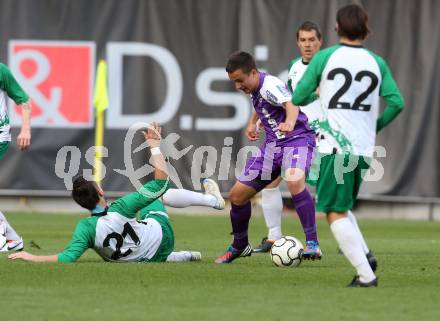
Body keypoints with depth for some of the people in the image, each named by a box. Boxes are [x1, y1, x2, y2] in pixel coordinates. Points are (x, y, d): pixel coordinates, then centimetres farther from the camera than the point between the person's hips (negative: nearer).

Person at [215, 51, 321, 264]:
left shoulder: (269, 85, -20)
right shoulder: (254, 88, 7)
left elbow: (291, 104, -41)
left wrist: (289, 123, -61)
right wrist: (252, 123, 31)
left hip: (297, 140, -9)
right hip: (273, 144, 9)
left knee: (294, 182, -40)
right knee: (236, 195, 7)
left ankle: (312, 244, -35)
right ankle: (239, 246, 30)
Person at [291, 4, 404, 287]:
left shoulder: (324, 58, -2)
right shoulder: (377, 63, 7)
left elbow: (298, 98, 2)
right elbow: (397, 102, 0)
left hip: (335, 147, -5)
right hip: (364, 149, 5)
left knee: (335, 213, -1)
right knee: (342, 208, 22)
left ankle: (366, 275, -11)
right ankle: (365, 257, 4)